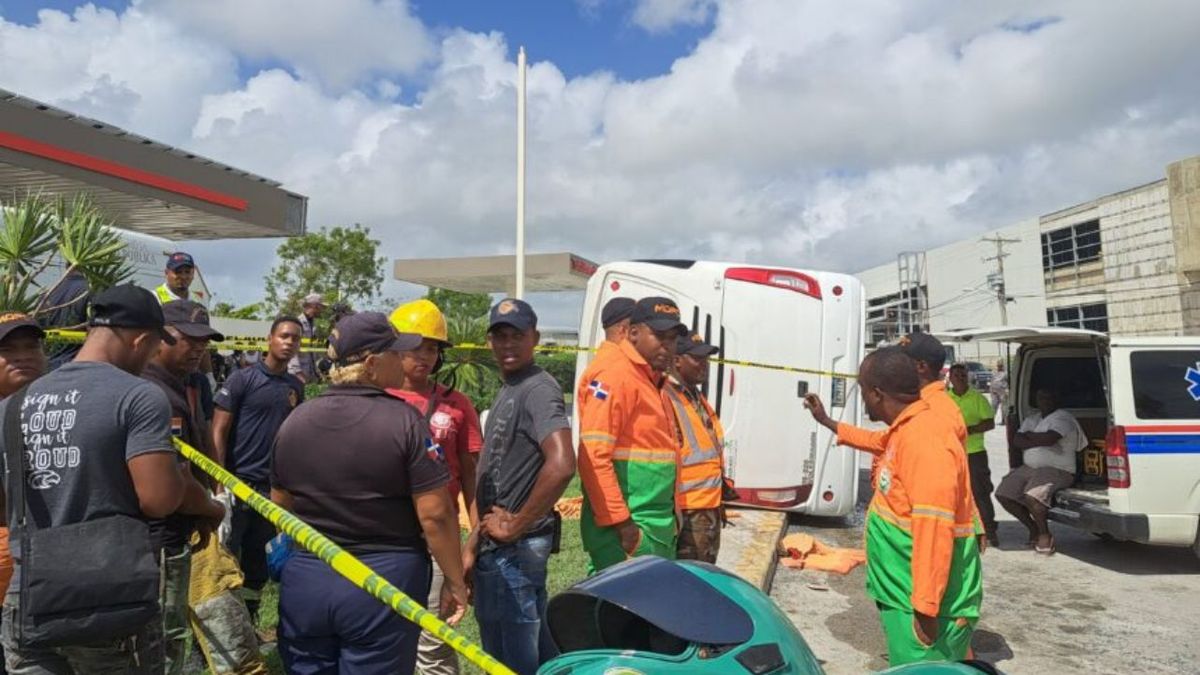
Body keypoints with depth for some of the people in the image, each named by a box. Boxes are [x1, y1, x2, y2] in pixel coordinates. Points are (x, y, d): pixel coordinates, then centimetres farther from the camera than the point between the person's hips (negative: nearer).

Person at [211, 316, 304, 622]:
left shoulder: (296, 387, 9)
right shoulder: (242, 379, -6)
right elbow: (218, 432, -8)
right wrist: (220, 483, -14)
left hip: (272, 485, 5)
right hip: (238, 481, -5)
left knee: (259, 562, 14)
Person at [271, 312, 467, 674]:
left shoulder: (295, 420, 3)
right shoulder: (404, 420, -15)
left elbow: (280, 507, 13)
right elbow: (435, 514, -15)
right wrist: (455, 580, -3)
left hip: (303, 580, 5)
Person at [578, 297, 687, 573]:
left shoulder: (652, 380, 16)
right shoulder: (615, 374, -13)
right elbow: (594, 456, -20)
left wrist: (670, 518, 18)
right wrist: (620, 521, -20)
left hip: (659, 525, 10)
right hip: (629, 527, -10)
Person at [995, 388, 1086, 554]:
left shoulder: (1062, 418, -7)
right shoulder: (1032, 418, 17)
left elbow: (1049, 439, -25)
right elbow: (1016, 442, 6)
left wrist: (1029, 435, -7)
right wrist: (1039, 441, -11)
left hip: (1057, 470, -8)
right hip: (1028, 468, 8)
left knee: (1032, 496, -33)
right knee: (1003, 493, -3)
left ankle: (1045, 533, -8)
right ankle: (1033, 527, 14)